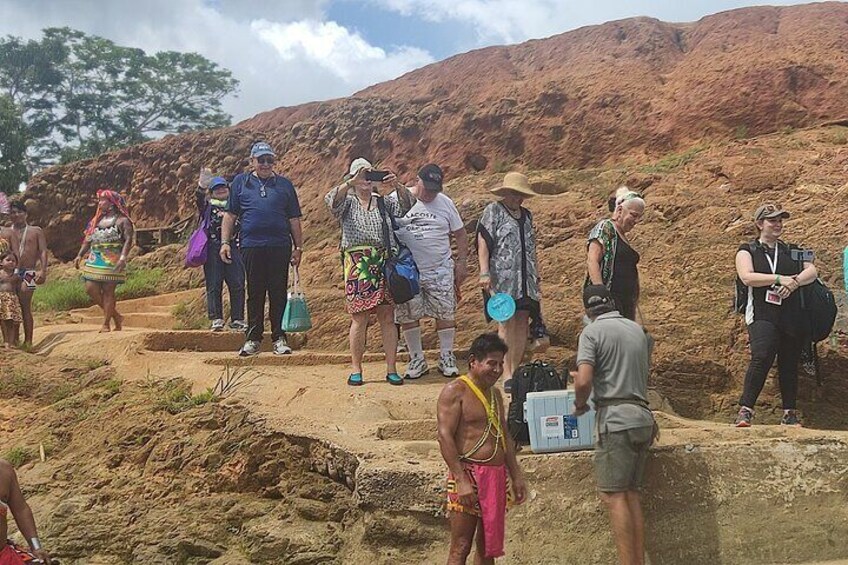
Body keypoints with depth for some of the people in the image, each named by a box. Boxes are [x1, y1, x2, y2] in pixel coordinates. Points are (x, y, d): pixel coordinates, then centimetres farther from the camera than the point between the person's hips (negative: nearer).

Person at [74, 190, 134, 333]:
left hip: (112, 262, -7)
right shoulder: (97, 220, 20)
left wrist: (123, 257, -27)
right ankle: (116, 316, 12)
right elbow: (88, 240, 21)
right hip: (95, 260, 7)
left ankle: (106, 324, 1)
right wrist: (80, 255, 11)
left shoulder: (122, 220, -3)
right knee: (91, 289, -1)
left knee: (108, 291, -6)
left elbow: (128, 239, -14)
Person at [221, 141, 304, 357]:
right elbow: (230, 216, 12)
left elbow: (294, 220, 13)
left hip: (280, 247, 0)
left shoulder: (285, 185, 14)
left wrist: (298, 247, 8)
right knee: (254, 293, 4)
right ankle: (253, 338, 11)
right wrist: (225, 242, 4)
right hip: (251, 247, 0)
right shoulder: (240, 182, 13)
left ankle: (279, 338, 9)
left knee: (279, 293, 1)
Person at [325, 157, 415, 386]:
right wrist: (353, 182, -23)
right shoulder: (347, 202, 9)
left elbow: (408, 203, 0)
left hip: (384, 265, 2)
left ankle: (391, 369, 7)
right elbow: (331, 199, -13)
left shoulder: (384, 202, 16)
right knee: (359, 319, -1)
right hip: (358, 266, -2)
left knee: (388, 318, 2)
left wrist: (397, 185, -16)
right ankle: (356, 369, 9)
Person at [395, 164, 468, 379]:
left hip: (441, 270, 1)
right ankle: (417, 359, 18)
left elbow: (460, 234, 11)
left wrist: (462, 262, 5)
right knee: (408, 315, 4)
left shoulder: (445, 203, 4)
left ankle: (447, 358, 17)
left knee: (445, 313, 2)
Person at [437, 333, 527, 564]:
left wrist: (516, 476, 17)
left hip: (497, 475, 8)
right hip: (468, 474, -8)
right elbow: (445, 437, -16)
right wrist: (461, 481, -22)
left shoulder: (495, 394, 18)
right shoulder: (455, 391, -8)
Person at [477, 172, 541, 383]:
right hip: (502, 278, -6)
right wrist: (484, 273, -16)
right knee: (506, 323, -10)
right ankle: (507, 374, -9)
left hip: (525, 278, 6)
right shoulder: (493, 211, 0)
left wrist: (536, 275, 21)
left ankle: (516, 370, 10)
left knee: (522, 324, 3)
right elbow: (483, 243, -7)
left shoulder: (526, 215, 20)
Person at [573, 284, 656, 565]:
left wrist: (579, 405, 3)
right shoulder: (638, 330, 16)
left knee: (614, 495, -5)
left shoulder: (592, 332, -5)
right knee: (632, 493, 10)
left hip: (615, 418, -7)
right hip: (642, 416, 7)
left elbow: (583, 381, -16)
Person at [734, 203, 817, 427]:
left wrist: (794, 281, -12)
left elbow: (812, 271, 8)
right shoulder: (747, 251, 10)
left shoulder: (792, 251, 21)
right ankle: (745, 410, -21)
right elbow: (747, 277, -7)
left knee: (789, 364, 5)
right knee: (761, 358, -21)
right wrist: (780, 279, -13)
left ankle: (790, 413, 14)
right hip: (762, 316, -4)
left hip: (793, 317, 4)